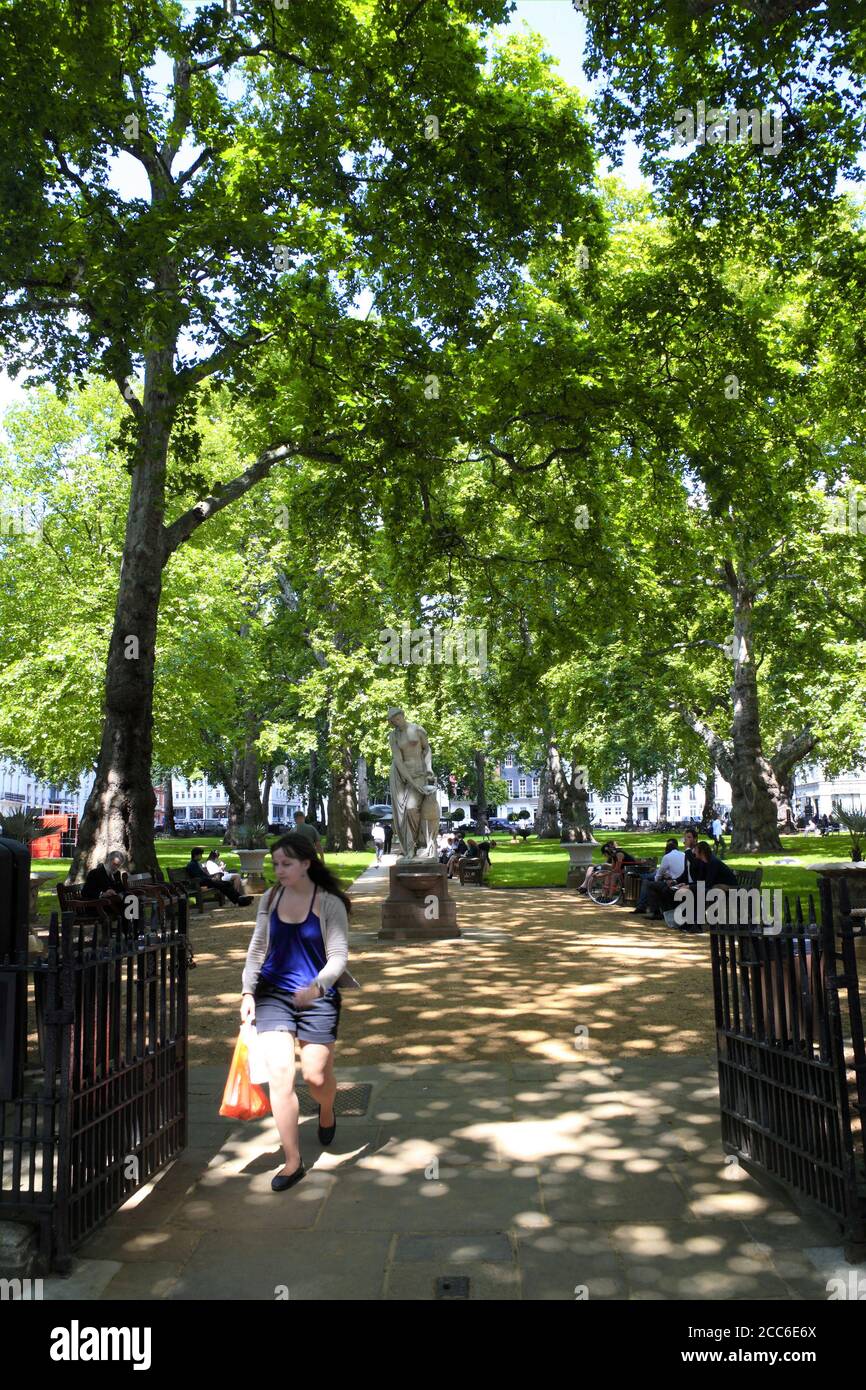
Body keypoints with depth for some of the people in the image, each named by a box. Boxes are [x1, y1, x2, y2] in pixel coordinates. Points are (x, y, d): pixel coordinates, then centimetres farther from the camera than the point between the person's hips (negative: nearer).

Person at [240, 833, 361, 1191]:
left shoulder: (329, 903, -9)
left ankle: (326, 1110, 44)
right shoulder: (270, 899, 3)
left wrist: (317, 987, -29)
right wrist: (248, 991, -1)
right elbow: (257, 949, 9)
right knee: (279, 1074, -8)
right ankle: (292, 1162, 6)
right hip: (273, 994, 3)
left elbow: (338, 957, -12)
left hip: (319, 997, -2)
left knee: (316, 1076, 6)